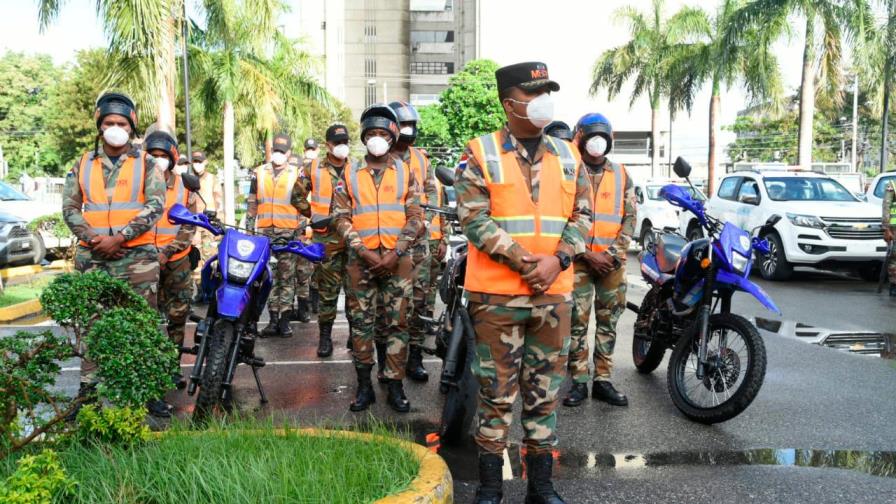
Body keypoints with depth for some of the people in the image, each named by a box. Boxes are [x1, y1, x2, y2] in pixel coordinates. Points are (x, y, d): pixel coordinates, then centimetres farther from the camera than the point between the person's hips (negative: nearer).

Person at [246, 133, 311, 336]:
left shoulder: (296, 175, 5)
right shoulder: (259, 174, 12)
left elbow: (304, 205, 5)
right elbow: (252, 203, 14)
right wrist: (248, 227, 10)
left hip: (288, 233, -2)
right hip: (265, 232, 2)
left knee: (287, 277, -2)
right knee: (268, 277, 4)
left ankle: (285, 320, 3)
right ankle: (274, 319, 10)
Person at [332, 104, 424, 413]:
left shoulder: (405, 172, 7)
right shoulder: (350, 175, 8)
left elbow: (415, 217, 1)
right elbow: (341, 217, 2)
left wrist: (395, 253, -10)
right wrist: (363, 252, -10)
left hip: (397, 259, 0)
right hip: (361, 259, 1)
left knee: (398, 322, 2)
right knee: (361, 322, 4)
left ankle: (395, 386, 10)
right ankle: (364, 386, 14)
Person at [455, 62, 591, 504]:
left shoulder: (567, 155, 12)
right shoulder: (480, 154, -1)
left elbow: (582, 215, 9)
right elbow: (474, 219, -9)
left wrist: (557, 259, -9)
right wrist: (520, 261, -17)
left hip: (554, 291, 4)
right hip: (496, 292, -4)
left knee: (544, 392, 12)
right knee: (497, 392, 4)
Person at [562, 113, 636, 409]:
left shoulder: (621, 175, 11)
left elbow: (630, 218, 7)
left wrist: (612, 254, -7)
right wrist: (586, 254, -11)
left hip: (612, 261, 3)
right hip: (578, 259, -3)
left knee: (608, 322, 6)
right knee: (577, 321, -3)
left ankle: (603, 380, 13)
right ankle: (579, 382, 3)